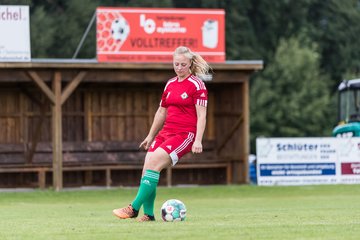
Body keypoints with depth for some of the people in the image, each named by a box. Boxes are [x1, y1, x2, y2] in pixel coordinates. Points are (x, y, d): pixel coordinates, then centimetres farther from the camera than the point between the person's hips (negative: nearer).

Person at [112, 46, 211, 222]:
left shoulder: (197, 85, -6)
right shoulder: (170, 84, 15)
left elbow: (201, 116, -11)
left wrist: (198, 140, -20)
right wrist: (150, 136, 26)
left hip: (185, 135, -7)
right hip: (166, 133, 7)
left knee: (153, 163, -22)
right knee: (147, 167, -7)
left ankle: (134, 209, -23)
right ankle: (148, 214, 0)